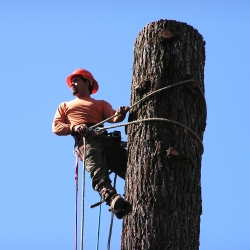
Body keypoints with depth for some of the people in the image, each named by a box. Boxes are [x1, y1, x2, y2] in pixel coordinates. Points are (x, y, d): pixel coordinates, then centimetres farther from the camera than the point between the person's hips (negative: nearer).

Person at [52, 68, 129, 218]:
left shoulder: (101, 104, 35)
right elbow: (56, 127, 20)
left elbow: (113, 117, 13)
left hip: (105, 139, 3)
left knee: (128, 162, -26)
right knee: (97, 168, -34)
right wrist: (73, 127, -2)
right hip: (85, 142, -2)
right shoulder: (65, 106, 38)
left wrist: (120, 114, -13)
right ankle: (111, 198, -57)